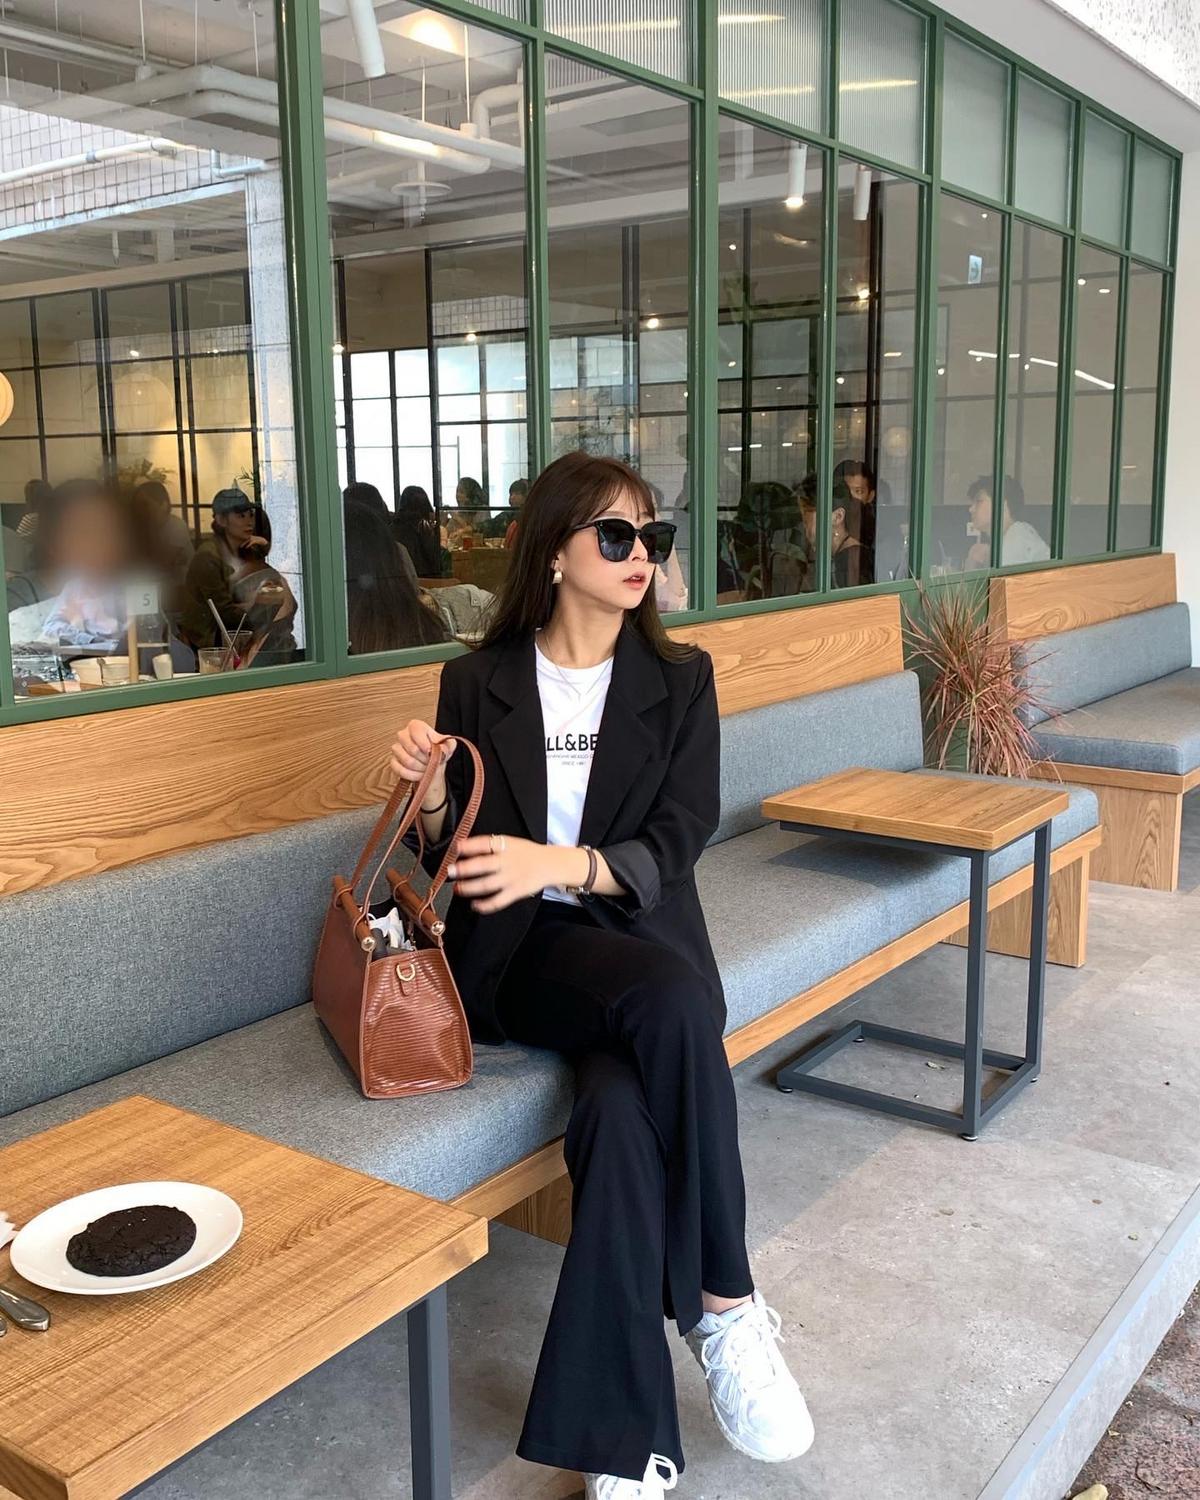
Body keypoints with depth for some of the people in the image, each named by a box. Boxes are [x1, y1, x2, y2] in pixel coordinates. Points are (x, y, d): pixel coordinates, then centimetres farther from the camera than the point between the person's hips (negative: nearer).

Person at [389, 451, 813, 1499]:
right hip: (518, 953, -1)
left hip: (637, 938, 2)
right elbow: (456, 860, 8)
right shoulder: (479, 683, 6)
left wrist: (558, 863, -21)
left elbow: (677, 843, -3)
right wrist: (431, 793, -15)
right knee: (671, 996, -34)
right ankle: (725, 1306, -18)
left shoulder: (679, 679, 7)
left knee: (622, 1113, -32)